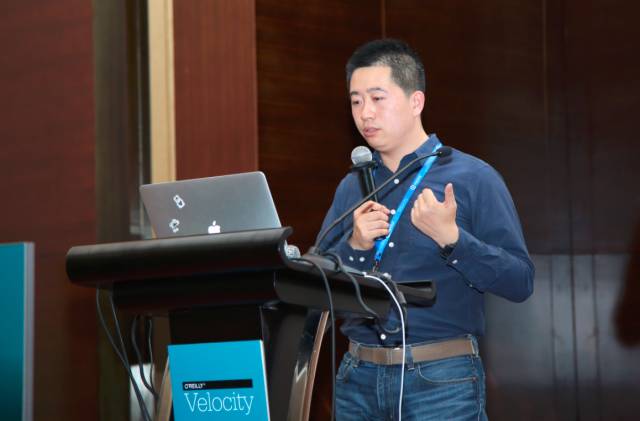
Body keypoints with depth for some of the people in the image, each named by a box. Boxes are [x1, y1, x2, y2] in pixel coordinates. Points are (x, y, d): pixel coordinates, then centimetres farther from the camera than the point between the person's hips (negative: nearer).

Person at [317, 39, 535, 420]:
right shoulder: (351, 188, 11)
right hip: (359, 379, 4)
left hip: (442, 379, -4)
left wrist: (451, 238, -20)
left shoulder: (473, 178, -3)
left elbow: (520, 283, -8)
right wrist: (355, 245, -8)